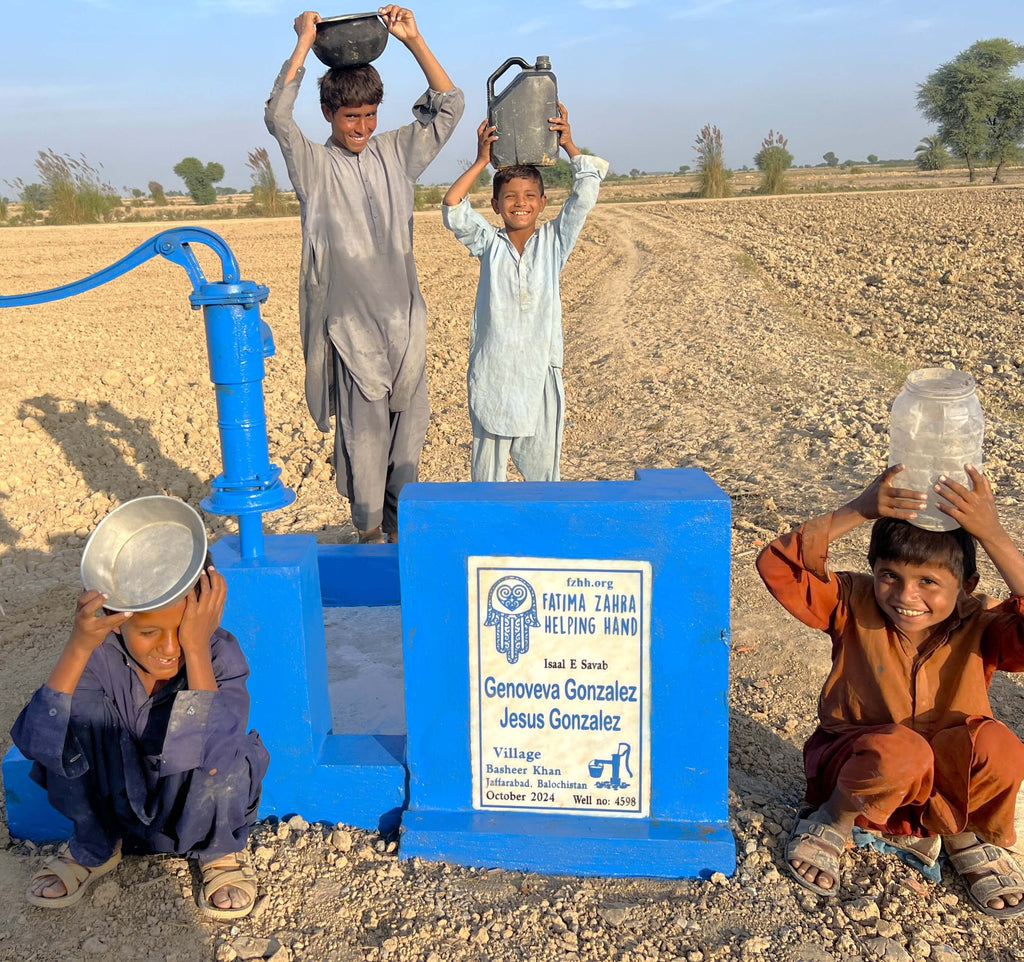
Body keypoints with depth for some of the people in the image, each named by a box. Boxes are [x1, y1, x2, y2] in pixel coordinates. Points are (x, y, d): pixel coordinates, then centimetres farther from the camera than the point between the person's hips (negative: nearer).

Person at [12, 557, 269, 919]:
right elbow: (35, 743, -34)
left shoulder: (219, 654, -27)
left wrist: (195, 648, -47)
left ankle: (221, 852, 0)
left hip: (198, 814, -2)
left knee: (219, 756, -35)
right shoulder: (100, 656, -22)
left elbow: (215, 752, -43)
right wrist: (78, 646, -43)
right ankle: (93, 850, 3)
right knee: (80, 709, -24)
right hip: (120, 804, 2)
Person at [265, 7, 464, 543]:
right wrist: (304, 43, -14)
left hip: (404, 318, 4)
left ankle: (402, 523, 25)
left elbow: (448, 107, 6)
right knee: (363, 432, -1)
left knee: (408, 427, 9)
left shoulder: (395, 153, 10)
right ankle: (369, 533, 12)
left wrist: (413, 40, -2)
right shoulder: (314, 165, 0)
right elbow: (277, 117, -16)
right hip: (351, 325, -4)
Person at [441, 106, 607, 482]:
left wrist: (568, 145, -6)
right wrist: (481, 161, -9)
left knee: (543, 470, 7)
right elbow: (452, 210, -8)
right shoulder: (488, 243, 4)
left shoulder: (554, 242, 5)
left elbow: (585, 196, -2)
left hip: (540, 370, 0)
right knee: (488, 471, 7)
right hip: (491, 373, 0)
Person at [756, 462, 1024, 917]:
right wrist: (858, 511, -34)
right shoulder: (855, 606, -12)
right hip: (853, 770, -1)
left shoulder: (979, 627, -13)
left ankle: (964, 834, 2)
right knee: (900, 751, -37)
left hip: (953, 788, 2)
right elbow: (777, 567, -26)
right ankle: (833, 820, -4)